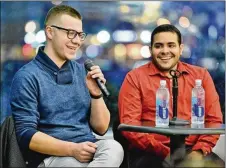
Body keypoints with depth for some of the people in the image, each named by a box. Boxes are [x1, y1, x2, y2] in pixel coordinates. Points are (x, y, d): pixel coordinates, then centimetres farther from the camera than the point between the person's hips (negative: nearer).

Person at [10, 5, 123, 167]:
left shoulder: (82, 71, 12)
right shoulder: (27, 77, -3)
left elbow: (101, 128, 12)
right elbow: (26, 135, -11)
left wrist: (96, 93, -5)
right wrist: (72, 149, -21)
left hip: (89, 149, 5)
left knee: (113, 148, -28)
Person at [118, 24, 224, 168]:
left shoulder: (201, 75, 15)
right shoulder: (135, 78, 7)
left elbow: (214, 119, 10)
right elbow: (129, 123, -2)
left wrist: (199, 151, -8)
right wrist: (165, 153, -13)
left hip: (193, 150, 2)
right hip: (151, 153, -2)